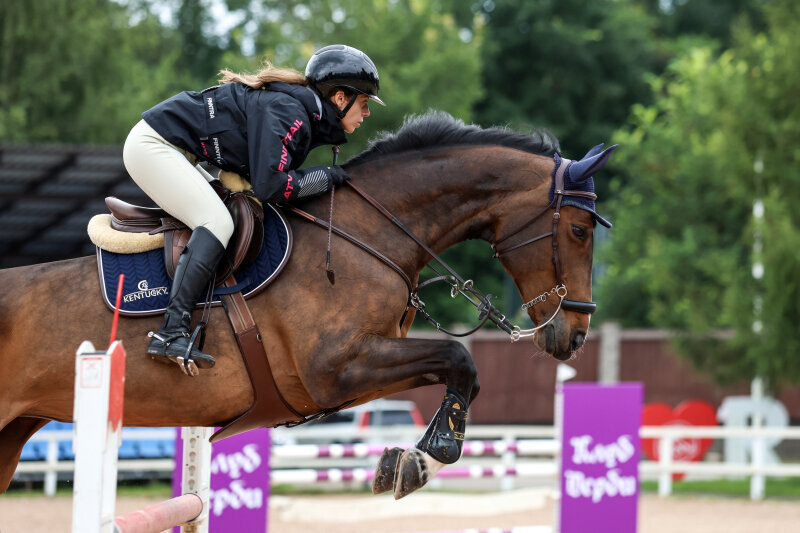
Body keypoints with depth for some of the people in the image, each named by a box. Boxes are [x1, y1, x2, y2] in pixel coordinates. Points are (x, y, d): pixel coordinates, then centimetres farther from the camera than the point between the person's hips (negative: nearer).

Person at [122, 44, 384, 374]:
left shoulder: (305, 114, 8)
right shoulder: (287, 112, -22)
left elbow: (262, 172, 11)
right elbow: (269, 186, -30)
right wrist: (326, 176, -16)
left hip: (180, 154, 11)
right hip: (153, 145, -11)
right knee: (217, 222, -22)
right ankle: (172, 333, -29)